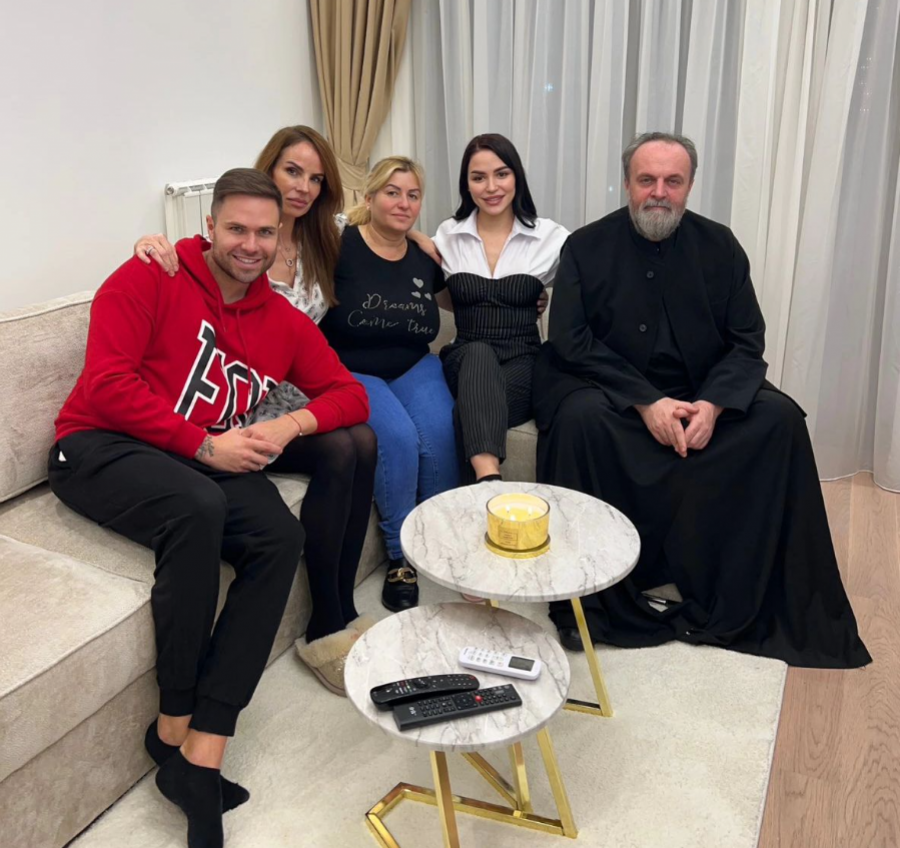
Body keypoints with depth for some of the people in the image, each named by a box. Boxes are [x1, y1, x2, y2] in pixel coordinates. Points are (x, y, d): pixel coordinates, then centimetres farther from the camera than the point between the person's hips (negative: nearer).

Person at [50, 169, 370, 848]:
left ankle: (201, 753, -23)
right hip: (100, 449, -4)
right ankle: (175, 723, -17)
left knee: (281, 536, -25)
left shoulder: (284, 322, 12)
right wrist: (204, 444, -17)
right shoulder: (149, 279, -2)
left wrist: (290, 424, -10)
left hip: (210, 465, 5)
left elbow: (350, 395, 10)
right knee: (200, 507, -36)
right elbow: (106, 384, -12)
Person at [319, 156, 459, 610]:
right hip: (350, 371, -4)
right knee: (398, 437, -28)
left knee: (440, 436, -23)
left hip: (414, 368, 4)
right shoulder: (340, 246, -10)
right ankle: (401, 554, -7)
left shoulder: (425, 257, 7)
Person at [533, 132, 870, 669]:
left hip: (700, 395, 3)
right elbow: (571, 342, -11)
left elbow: (747, 342, 1)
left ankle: (729, 606, -12)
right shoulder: (587, 247, -3)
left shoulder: (719, 246, 4)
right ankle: (587, 601, -20)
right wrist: (646, 402, -22)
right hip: (610, 390, -2)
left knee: (779, 418, -20)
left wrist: (712, 404, -19)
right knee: (579, 417, -34)